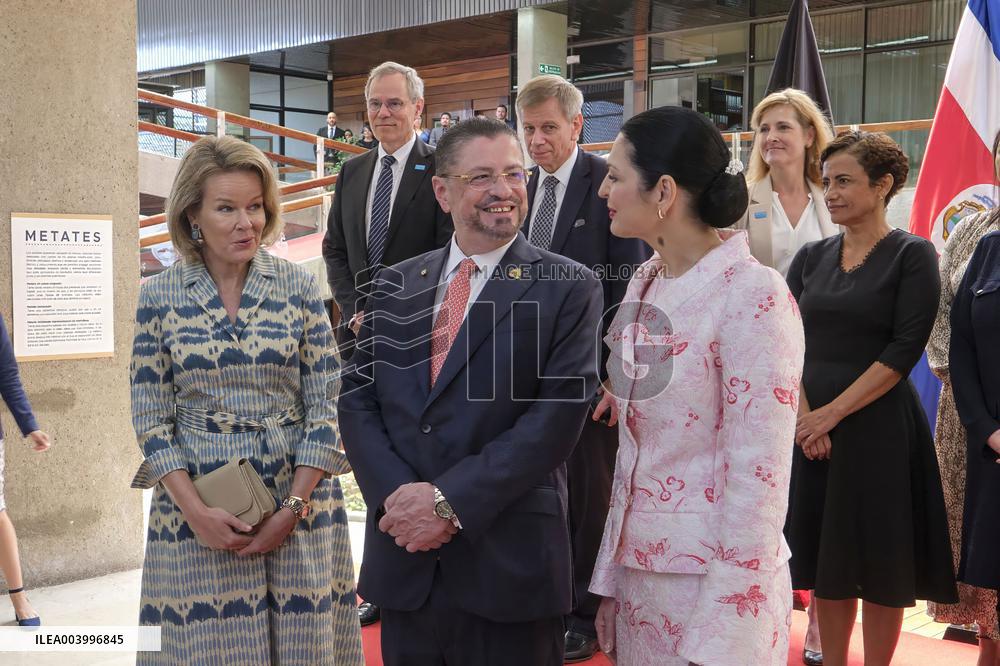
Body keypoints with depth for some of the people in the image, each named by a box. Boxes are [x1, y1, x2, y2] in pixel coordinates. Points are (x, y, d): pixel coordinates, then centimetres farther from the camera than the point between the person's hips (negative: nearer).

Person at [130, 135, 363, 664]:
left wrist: (294, 506, -9)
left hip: (300, 499, 1)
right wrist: (196, 512, -11)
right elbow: (151, 420, 0)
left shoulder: (298, 287, -1)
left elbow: (325, 406, -1)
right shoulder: (159, 296, -1)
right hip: (196, 506, 0)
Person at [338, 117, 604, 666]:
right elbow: (357, 399, 6)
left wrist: (451, 500, -16)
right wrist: (395, 494, -10)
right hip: (403, 560, 4)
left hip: (509, 562, -3)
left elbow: (557, 414, -12)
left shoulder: (568, 289, -4)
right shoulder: (396, 286, 9)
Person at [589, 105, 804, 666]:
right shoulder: (648, 281, 5)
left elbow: (758, 476, -19)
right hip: (637, 565, 7)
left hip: (710, 579, -7)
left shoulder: (753, 295, -18)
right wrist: (613, 576, 10)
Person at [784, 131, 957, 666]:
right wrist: (804, 416, -11)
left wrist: (833, 412, -16)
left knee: (879, 564, 5)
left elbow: (904, 350, -12)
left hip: (878, 428, -4)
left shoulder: (912, 254, -4)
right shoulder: (811, 257, 9)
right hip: (809, 427, 4)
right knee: (825, 561, 11)